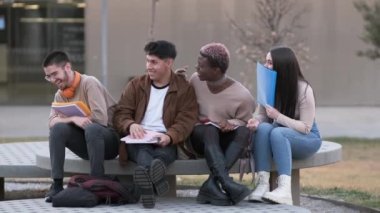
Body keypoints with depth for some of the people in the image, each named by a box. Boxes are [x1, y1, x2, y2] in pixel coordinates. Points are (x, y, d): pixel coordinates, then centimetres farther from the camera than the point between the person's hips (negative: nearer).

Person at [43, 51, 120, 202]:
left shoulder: (89, 83, -13)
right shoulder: (60, 94, 8)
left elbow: (101, 118, -23)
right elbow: (52, 121, -9)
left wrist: (73, 118, -9)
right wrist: (73, 119, -28)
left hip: (109, 140, -6)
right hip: (87, 144, 6)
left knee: (92, 128, -37)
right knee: (58, 128, -20)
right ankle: (57, 184, -21)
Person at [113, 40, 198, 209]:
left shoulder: (185, 89, 10)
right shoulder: (136, 84, 18)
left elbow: (186, 121, -3)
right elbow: (120, 114, 8)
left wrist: (169, 136, -27)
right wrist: (131, 125, -18)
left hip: (165, 143, -1)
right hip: (138, 140, 1)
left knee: (165, 152, -37)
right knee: (140, 148, -36)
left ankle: (148, 177, -70)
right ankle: (155, 178, -68)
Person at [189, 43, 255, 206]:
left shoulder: (242, 96, -15)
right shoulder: (196, 79, -2)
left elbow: (244, 123, -5)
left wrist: (229, 123, -25)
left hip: (225, 140, -1)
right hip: (200, 136, 1)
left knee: (244, 131, -33)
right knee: (210, 129, -34)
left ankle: (212, 184, -45)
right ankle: (226, 183, -56)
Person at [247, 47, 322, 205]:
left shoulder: (304, 90, -18)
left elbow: (305, 128, -19)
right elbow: (262, 115, 3)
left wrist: (278, 116, -28)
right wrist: (256, 121, -22)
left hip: (307, 139, -4)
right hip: (280, 138, 4)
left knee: (277, 133, -36)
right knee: (263, 128, -31)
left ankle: (285, 189, -47)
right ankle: (263, 184, -39)